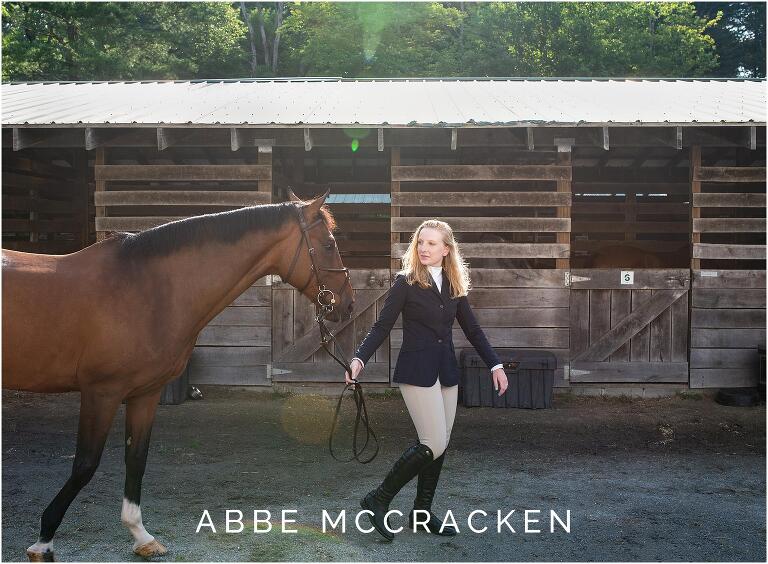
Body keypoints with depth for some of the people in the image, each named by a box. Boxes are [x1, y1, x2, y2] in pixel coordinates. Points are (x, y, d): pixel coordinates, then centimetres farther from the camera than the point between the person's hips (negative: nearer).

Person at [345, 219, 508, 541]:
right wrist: (359, 358, -22)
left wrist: (495, 365, 9)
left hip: (446, 370, 6)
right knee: (434, 445, -12)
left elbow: (472, 329, 13)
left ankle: (422, 512, 22)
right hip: (416, 371, -6)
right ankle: (378, 501, 0)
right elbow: (382, 327, -9)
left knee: (439, 445, 8)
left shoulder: (454, 285, 9)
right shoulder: (405, 282, -6)